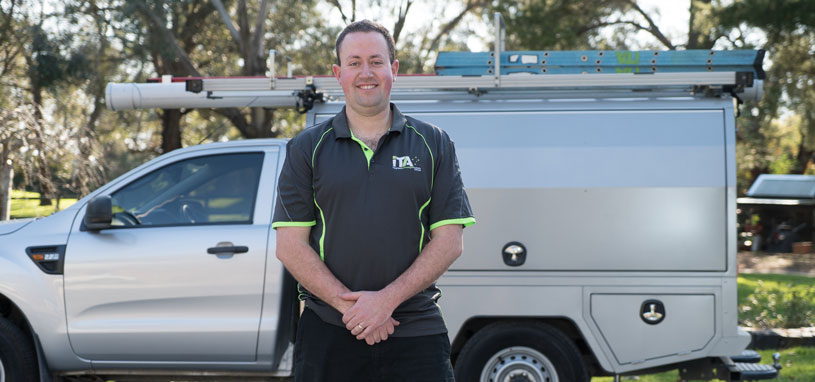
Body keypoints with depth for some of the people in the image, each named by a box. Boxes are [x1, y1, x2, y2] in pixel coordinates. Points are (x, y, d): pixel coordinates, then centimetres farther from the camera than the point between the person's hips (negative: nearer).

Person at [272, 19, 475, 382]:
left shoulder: (433, 144, 7)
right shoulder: (306, 148, 6)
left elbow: (449, 241, 0)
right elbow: (290, 246, 0)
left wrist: (387, 299, -12)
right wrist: (348, 305, -12)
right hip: (327, 335, 0)